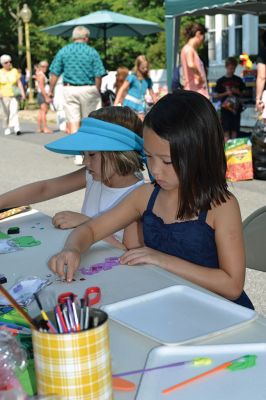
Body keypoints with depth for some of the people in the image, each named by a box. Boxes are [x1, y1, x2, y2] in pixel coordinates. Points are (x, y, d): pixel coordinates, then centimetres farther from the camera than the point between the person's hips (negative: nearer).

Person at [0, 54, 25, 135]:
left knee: (14, 111, -16)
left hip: (14, 95, 0)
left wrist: (22, 92, -3)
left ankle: (16, 128, -24)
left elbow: (19, 83, 7)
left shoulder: (15, 71, 8)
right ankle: (7, 129, 21)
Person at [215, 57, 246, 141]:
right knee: (226, 129, -1)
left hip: (236, 107, 2)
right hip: (225, 108, -2)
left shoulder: (238, 80, 7)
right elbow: (216, 95, 0)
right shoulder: (221, 81, 0)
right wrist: (226, 93, -14)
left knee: (235, 128, 7)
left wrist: (238, 92, -7)